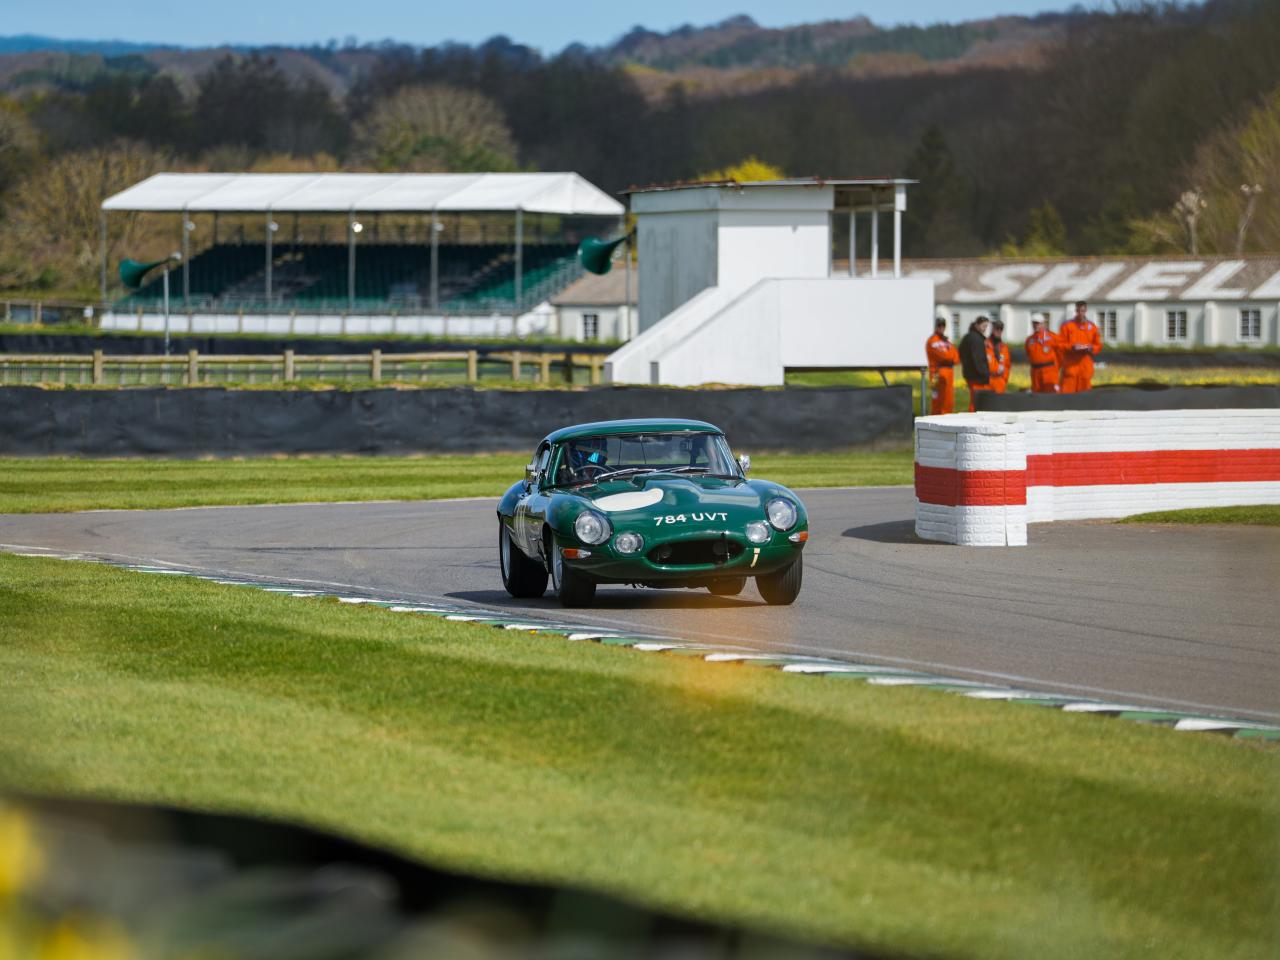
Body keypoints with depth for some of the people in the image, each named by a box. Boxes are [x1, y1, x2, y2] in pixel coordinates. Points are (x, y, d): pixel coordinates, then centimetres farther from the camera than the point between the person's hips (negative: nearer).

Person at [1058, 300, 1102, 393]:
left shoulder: (1092, 327, 9)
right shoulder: (1067, 325, 2)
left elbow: (1098, 346, 13)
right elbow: (1059, 344, 0)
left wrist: (1091, 348, -8)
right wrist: (1071, 347, -15)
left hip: (1086, 364, 2)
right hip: (1070, 364, -2)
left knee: (1084, 392, 2)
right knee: (1068, 390, -9)